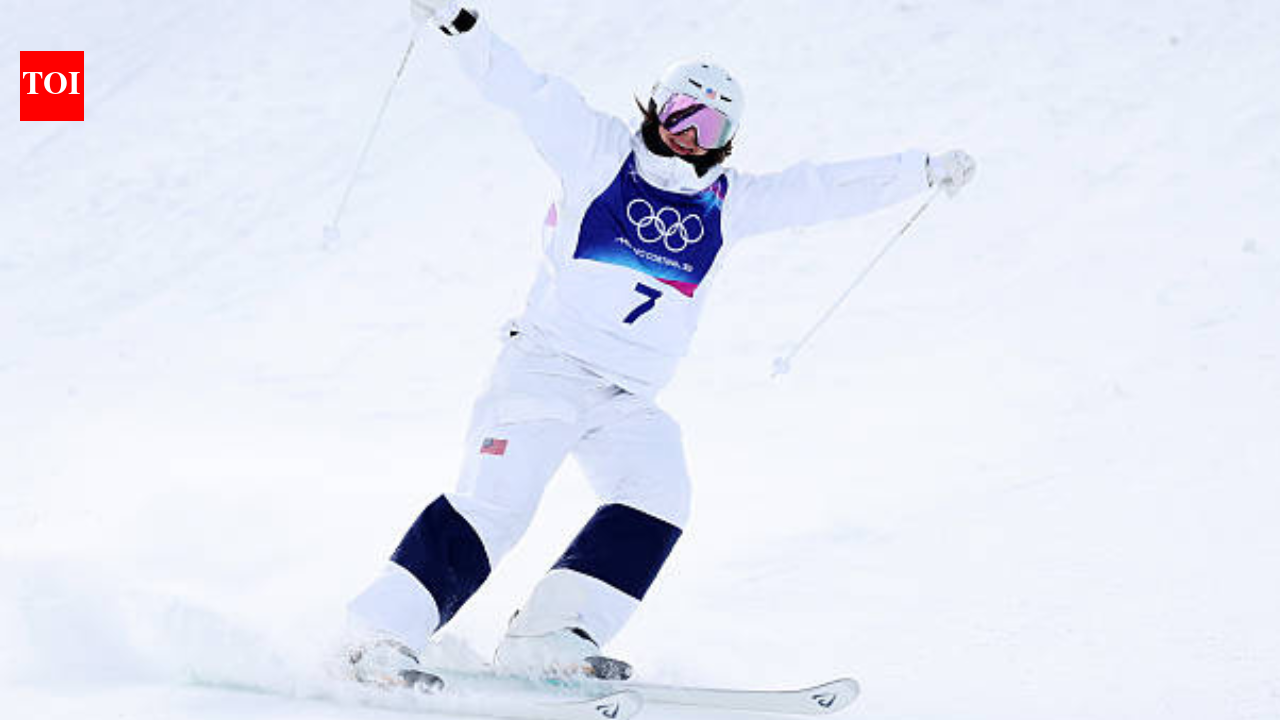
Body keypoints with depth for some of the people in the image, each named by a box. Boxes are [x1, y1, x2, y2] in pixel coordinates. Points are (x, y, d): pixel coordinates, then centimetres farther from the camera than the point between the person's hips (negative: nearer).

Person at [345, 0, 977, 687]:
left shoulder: (728, 203, 15)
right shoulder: (599, 154, 3)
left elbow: (823, 189, 19)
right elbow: (524, 89, -3)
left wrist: (924, 169, 22)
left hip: (628, 402, 5)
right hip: (546, 367, -5)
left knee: (659, 496, -19)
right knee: (495, 503, -19)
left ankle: (544, 636, -21)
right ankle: (383, 637, -15)